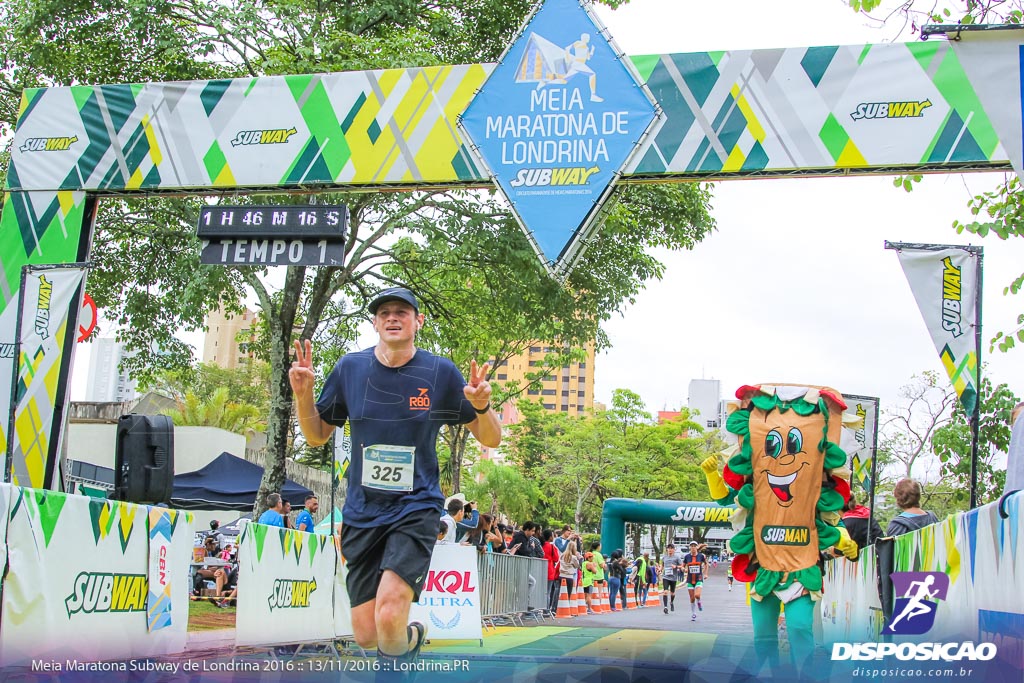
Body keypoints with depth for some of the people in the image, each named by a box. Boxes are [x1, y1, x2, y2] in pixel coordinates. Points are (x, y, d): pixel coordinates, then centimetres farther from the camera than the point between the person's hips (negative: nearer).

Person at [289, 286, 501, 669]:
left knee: (389, 616, -23)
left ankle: (394, 663, 11)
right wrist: (303, 393, -7)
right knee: (366, 635, 4)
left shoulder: (440, 372, -3)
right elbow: (316, 436, 11)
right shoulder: (350, 368, 2)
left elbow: (490, 440, 1)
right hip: (362, 512, 3)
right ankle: (412, 635, 39)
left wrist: (482, 406, -20)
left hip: (416, 508, -3)